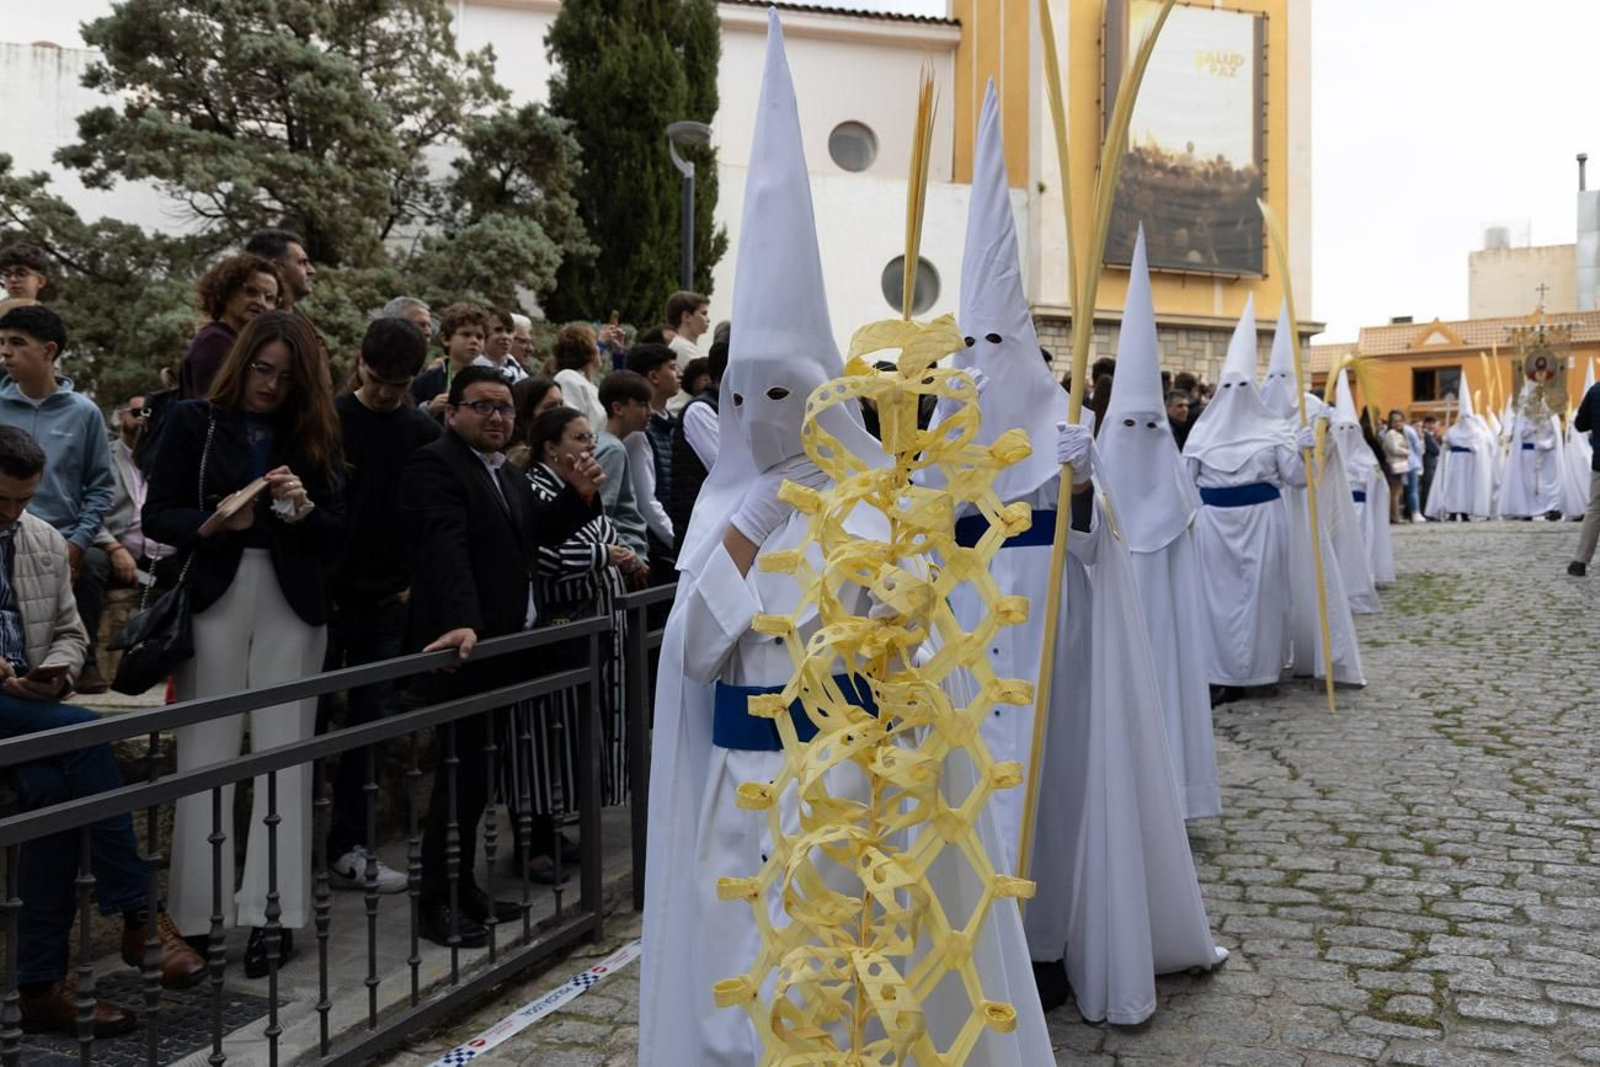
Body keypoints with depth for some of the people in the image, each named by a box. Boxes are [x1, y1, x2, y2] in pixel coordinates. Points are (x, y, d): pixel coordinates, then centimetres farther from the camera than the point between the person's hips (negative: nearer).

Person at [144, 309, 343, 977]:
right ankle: (197, 914, 6)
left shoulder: (315, 434, 12)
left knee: (284, 754, -2)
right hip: (213, 597, -1)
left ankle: (270, 910, 1)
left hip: (292, 603, 2)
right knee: (206, 755, -2)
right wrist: (214, 522, -17)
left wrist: (303, 509, -12)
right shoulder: (193, 423, 6)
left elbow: (338, 530, 8)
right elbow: (157, 516, 1)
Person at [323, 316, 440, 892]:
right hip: (324, 595, -2)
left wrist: (416, 582, 0)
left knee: (370, 724, 5)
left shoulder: (425, 435, 4)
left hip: (387, 602, 2)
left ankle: (348, 847, 14)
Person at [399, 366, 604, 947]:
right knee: (460, 774, -5)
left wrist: (579, 496, 3)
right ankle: (437, 905, 5)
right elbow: (445, 547, -24)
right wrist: (461, 623, -35)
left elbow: (539, 530, 21)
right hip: (462, 644, -8)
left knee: (474, 772, 13)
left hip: (502, 642, 8)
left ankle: (463, 888, 23)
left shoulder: (508, 474, 19)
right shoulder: (435, 465, -10)